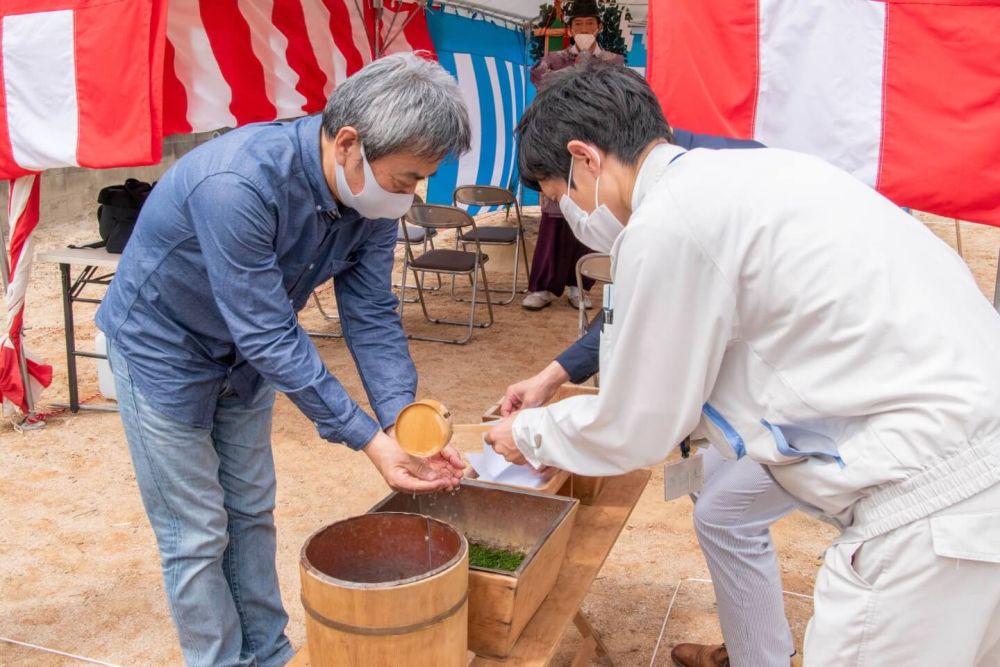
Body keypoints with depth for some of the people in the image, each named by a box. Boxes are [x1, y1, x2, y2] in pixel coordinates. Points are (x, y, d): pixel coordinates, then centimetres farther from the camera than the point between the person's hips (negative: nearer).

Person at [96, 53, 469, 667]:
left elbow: (372, 315, -13)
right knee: (197, 536, 3)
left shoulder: (373, 194, -17)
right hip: (164, 350, -6)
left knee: (252, 513, 16)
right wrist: (366, 436, -34)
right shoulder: (239, 183, -39)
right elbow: (270, 335, -37)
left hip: (245, 356, 7)